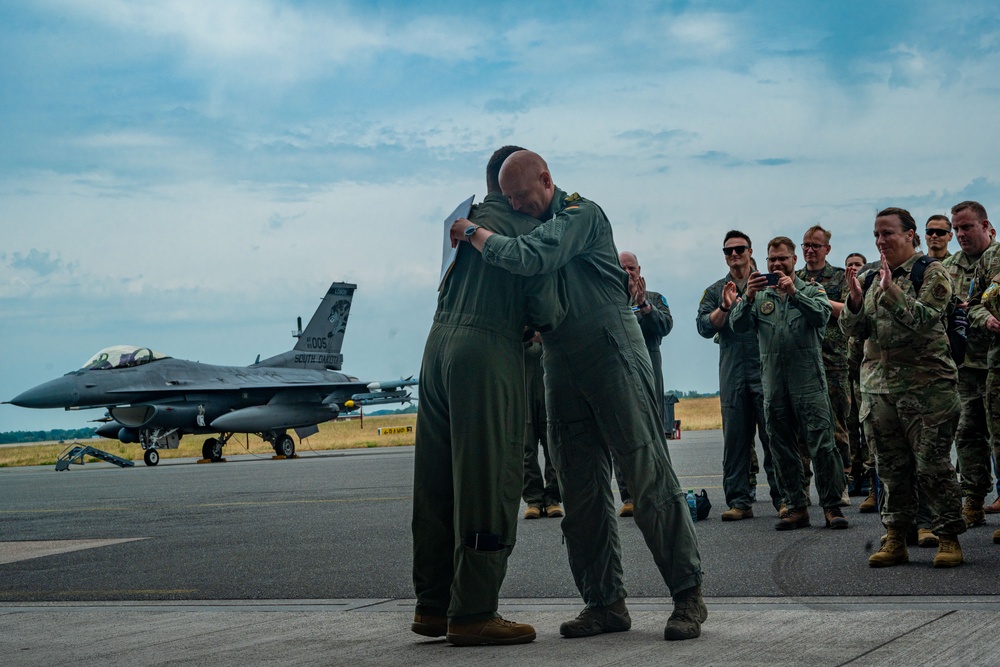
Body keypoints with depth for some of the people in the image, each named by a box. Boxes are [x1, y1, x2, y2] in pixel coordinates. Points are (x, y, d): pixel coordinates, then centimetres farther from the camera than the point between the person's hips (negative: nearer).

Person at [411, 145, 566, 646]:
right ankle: (473, 614, -3)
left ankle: (433, 605, 16)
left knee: (438, 482, 10)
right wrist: (552, 319, 14)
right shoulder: (529, 228, -3)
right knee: (487, 486, -3)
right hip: (487, 351, -7)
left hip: (440, 344, 7)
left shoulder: (463, 217, 17)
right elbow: (544, 311, -8)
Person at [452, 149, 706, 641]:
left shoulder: (581, 214, -8)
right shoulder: (532, 226, 16)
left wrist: (473, 232, -14)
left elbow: (531, 259, -26)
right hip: (562, 369, 8)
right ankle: (605, 602, 9)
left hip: (612, 356, -8)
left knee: (649, 477, -8)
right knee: (582, 491, 4)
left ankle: (688, 596, -4)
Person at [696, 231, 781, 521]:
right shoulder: (715, 291, 15)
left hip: (766, 371, -2)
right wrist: (724, 308, -13)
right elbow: (704, 327, 2)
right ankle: (739, 500, 3)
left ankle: (783, 497, 1)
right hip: (732, 375, 2)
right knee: (735, 439, 1)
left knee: (774, 436, -3)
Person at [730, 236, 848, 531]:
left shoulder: (811, 290, 9)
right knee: (782, 449, 6)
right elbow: (738, 326, 1)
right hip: (774, 383, 4)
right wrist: (748, 297, -16)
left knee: (822, 444, -9)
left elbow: (822, 315, -12)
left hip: (809, 382, -3)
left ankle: (832, 505, -4)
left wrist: (793, 292, -23)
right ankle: (796, 507, 13)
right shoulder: (759, 296, 15)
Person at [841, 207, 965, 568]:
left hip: (926, 388, -5)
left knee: (932, 466, -4)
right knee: (891, 468, 8)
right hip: (879, 386, 6)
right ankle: (895, 539, 15)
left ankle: (949, 538, 5)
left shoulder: (932, 273, -3)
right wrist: (855, 299, -10)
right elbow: (853, 328, 8)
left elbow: (925, 318, -18)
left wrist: (890, 290, -25)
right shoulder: (875, 278, 14)